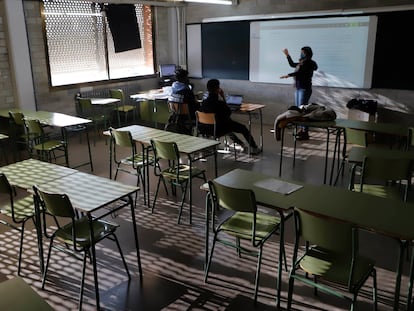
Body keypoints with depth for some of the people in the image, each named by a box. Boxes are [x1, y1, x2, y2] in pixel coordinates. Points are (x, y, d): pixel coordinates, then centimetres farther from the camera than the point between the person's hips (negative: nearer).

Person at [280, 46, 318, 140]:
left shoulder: (309, 63, -11)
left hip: (305, 89, -9)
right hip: (298, 88, 9)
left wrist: (288, 75, -26)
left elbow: (300, 72, -23)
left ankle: (305, 133, -9)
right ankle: (302, 130, 19)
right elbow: (292, 64, 30)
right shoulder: (302, 63, 15)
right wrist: (287, 55, 29)